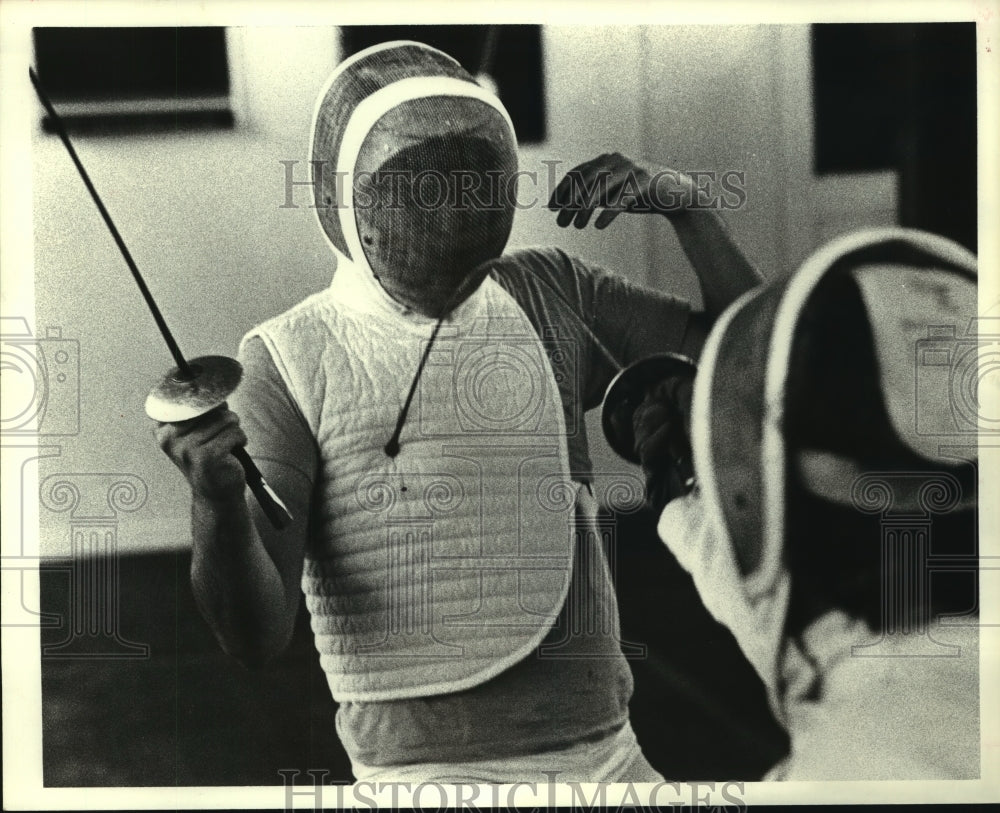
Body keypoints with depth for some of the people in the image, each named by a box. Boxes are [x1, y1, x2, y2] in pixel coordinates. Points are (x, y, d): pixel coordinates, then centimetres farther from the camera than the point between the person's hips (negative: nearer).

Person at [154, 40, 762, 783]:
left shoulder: (550, 293, 6)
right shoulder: (290, 363, -8)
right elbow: (258, 634, -14)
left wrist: (678, 197, -4)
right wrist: (218, 498, -34)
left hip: (605, 750, 5)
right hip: (427, 769, -4)